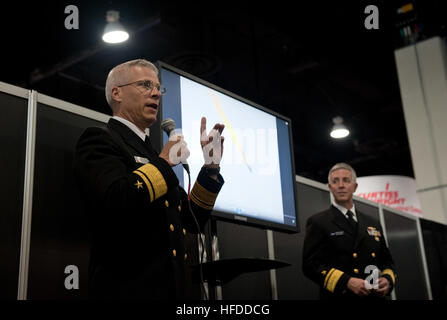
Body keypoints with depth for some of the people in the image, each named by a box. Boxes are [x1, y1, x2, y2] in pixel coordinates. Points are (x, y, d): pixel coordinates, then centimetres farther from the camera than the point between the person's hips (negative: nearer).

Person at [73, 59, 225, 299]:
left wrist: (210, 167, 6)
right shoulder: (99, 140, -5)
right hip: (127, 288, -8)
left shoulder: (151, 155, 18)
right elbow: (117, 202, -25)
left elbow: (191, 222, 16)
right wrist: (163, 162, -11)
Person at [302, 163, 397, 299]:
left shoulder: (373, 224, 14)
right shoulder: (318, 222, -3)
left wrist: (387, 279, -3)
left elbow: (387, 261, 18)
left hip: (374, 295, 4)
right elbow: (310, 264, -11)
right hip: (339, 295, -4)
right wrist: (346, 282, -20)